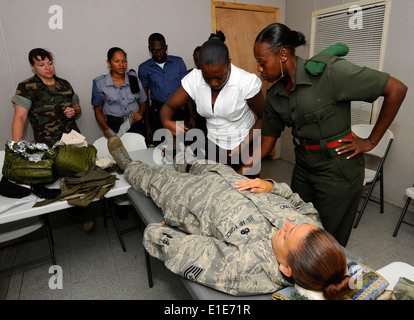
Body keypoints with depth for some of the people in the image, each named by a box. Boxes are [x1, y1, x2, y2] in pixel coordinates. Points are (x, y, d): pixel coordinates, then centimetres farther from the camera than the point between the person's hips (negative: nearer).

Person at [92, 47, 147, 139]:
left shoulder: (134, 79, 10)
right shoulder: (99, 83, 4)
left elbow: (142, 104, 19)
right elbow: (98, 111, 8)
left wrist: (140, 112, -4)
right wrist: (106, 129, -8)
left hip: (136, 124, 2)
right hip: (114, 126, -1)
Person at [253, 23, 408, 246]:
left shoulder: (327, 71, -19)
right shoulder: (274, 96, 1)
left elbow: (396, 89, -13)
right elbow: (266, 142, 5)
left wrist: (371, 141, -10)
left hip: (338, 168, -6)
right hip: (303, 166, 6)